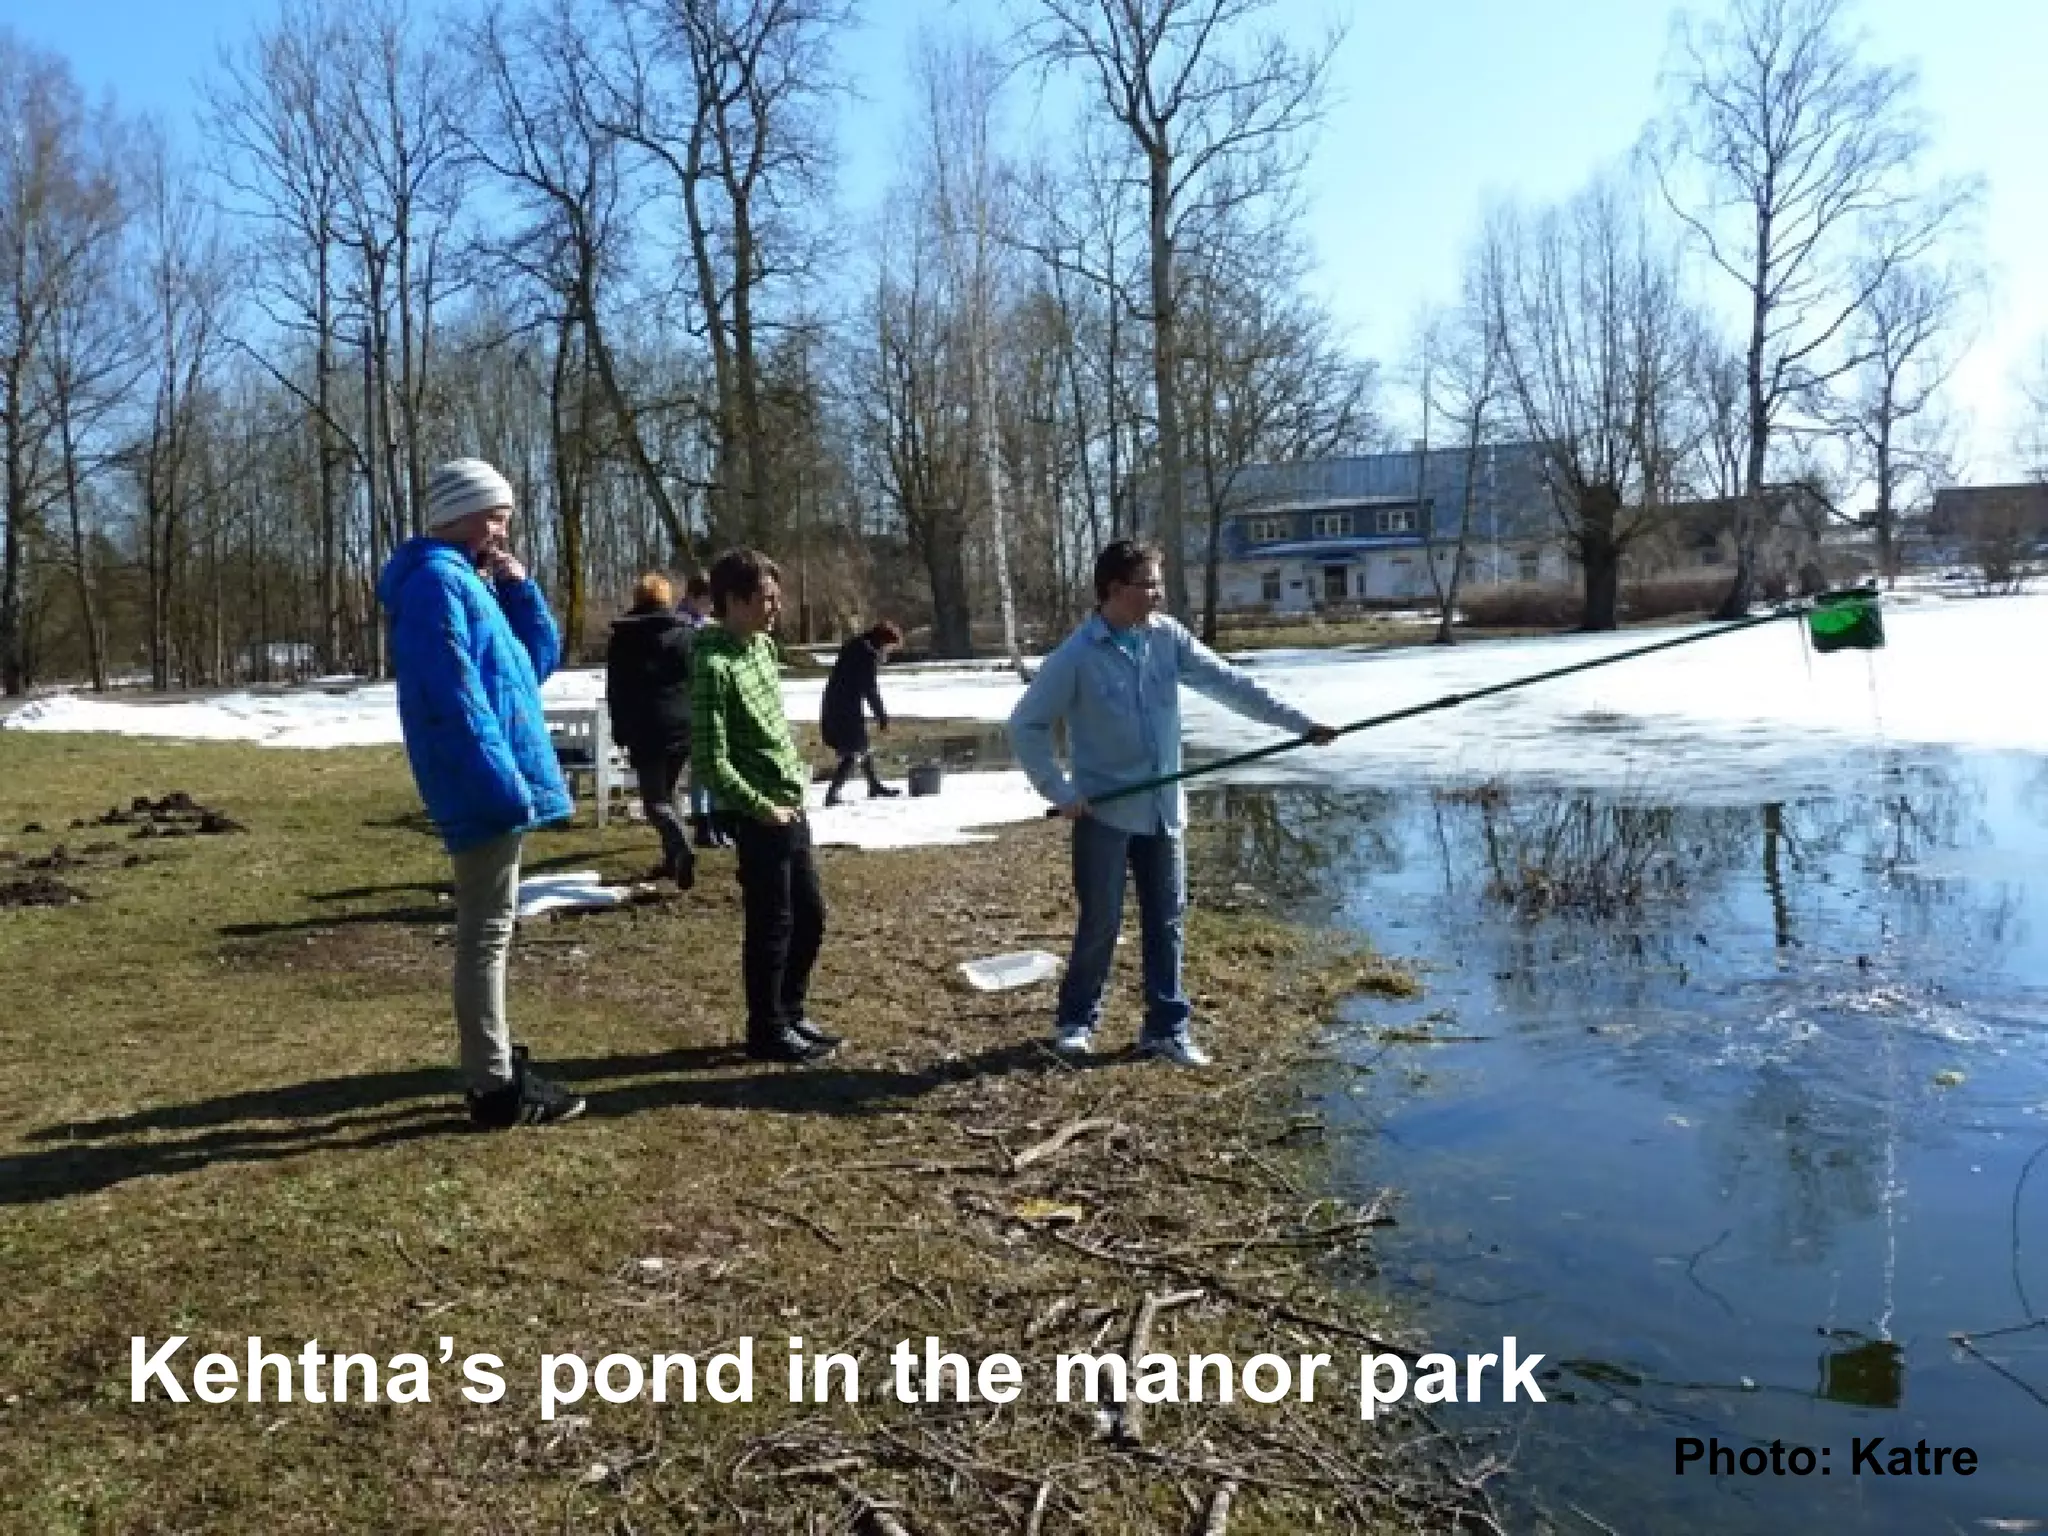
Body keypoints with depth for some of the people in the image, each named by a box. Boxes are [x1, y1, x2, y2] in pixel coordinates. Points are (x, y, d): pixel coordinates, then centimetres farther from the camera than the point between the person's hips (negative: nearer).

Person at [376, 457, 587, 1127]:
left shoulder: (470, 582, 19)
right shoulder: (435, 581, -13)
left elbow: (540, 659, 19)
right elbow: (455, 696, -22)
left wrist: (519, 589, 6)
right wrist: (504, 782, -25)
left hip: (496, 784, 11)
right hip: (485, 788, -11)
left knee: (488, 928, 16)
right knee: (487, 931, -5)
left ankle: (494, 1060, 27)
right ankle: (496, 1087, 1)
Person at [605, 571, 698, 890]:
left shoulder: (622, 639, 4)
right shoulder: (687, 633, 4)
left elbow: (615, 691, 6)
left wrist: (620, 731, 12)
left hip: (645, 729, -2)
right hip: (683, 726, 2)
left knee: (655, 798, -3)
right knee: (666, 792, 17)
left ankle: (682, 849, -26)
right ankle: (673, 856, 16)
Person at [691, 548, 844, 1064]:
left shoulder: (762, 643, 8)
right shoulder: (713, 665, -20)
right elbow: (710, 763, -21)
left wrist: (797, 768, 11)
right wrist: (763, 807, -16)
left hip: (792, 808, 9)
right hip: (760, 818, -9)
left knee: (810, 916, 16)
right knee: (771, 926, 3)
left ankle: (791, 1012, 32)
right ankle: (767, 1030, 18)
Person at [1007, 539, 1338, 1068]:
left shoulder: (1168, 637, 0)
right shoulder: (1077, 656, -13)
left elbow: (1229, 683, -1)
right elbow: (1026, 725, -8)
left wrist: (1298, 722, -6)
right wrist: (1059, 791, -12)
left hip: (1162, 809, 5)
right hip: (1105, 811, -4)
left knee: (1166, 920, 8)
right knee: (1101, 922, 3)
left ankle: (1167, 1027, 20)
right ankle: (1076, 1019, 23)